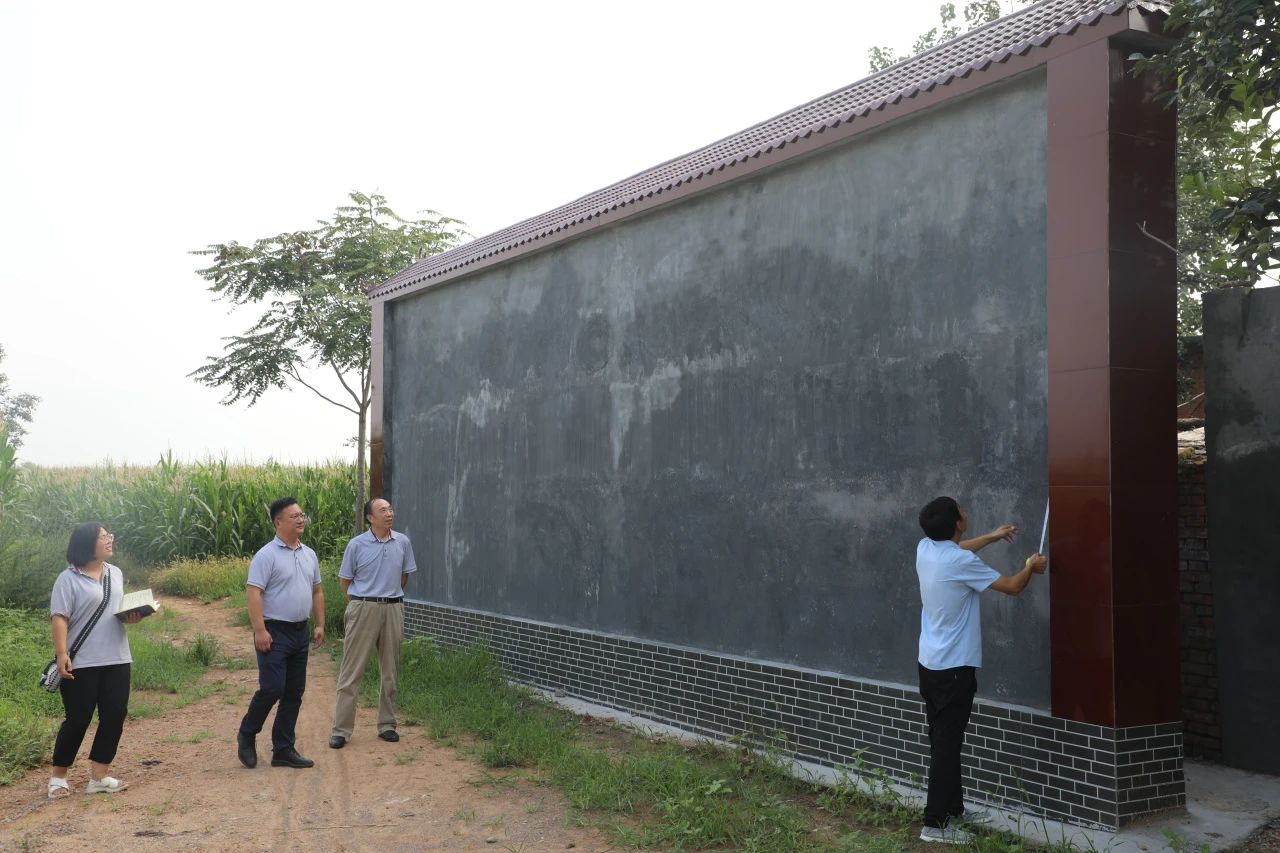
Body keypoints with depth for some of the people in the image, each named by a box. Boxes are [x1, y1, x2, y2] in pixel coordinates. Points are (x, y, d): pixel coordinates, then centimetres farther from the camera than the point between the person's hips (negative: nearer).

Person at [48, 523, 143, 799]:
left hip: (116, 660, 6)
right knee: (78, 719, -1)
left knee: (115, 715, 2)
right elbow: (59, 618, -14)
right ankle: (57, 777, 16)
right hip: (81, 664, -6)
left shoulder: (115, 574, 12)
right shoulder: (69, 579, -9)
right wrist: (61, 654, -24)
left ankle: (99, 777, 11)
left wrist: (132, 616, -1)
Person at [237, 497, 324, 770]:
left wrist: (320, 625, 12)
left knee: (294, 693, 8)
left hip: (300, 632, 7)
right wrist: (260, 630, -22)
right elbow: (253, 593, -16)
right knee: (272, 688, -10)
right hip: (274, 632, -7)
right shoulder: (266, 555, -11)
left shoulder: (309, 554, 12)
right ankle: (247, 735, 14)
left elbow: (317, 591, 19)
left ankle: (284, 750, 15)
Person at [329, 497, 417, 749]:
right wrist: (360, 603, 8)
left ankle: (387, 725, 21)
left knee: (390, 671, 10)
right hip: (363, 610, -3)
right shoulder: (357, 545, -4)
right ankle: (341, 729, 2)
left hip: (393, 609, 3)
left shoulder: (403, 542, 3)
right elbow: (344, 580, 5)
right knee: (352, 671, -2)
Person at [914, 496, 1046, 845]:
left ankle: (954, 809, 28)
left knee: (944, 741, 16)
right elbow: (1012, 586, -8)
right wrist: (1032, 566, 12)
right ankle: (935, 823, 0)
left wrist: (992, 537, 34)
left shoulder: (926, 548, 2)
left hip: (930, 664, 8)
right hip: (954, 668, -8)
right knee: (946, 745, -4)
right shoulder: (961, 563, -21)